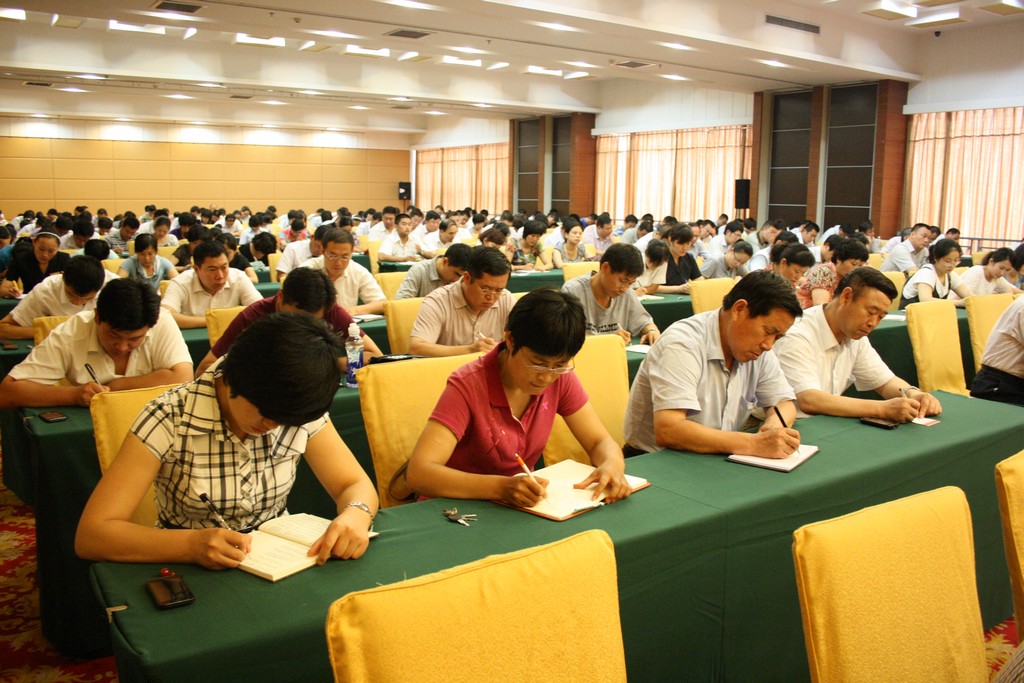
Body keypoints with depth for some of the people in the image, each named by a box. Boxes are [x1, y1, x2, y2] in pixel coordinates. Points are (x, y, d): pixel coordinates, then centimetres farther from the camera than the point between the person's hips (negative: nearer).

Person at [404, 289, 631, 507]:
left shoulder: (561, 377, -6)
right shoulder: (468, 386, -20)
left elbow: (600, 442, 0)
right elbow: (418, 474, -29)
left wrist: (612, 466, -23)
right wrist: (501, 487, -40)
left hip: (522, 505, 5)